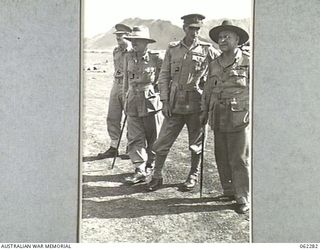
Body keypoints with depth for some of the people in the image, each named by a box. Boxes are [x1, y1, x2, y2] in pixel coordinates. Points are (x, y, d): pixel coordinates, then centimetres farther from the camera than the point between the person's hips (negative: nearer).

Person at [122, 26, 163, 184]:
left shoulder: (155, 59, -4)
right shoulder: (128, 57, 8)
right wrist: (125, 100, 16)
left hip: (150, 101, -3)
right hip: (133, 103, 3)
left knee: (152, 137, 7)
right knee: (135, 137, -3)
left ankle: (150, 165, 26)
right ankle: (139, 170, -1)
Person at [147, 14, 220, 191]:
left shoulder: (207, 50, 2)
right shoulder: (172, 48, 7)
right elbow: (164, 76, 8)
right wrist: (165, 101, -1)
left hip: (196, 104, -1)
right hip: (175, 104, 2)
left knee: (196, 144, 9)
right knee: (162, 142, 3)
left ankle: (193, 176, 26)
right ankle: (157, 177, 17)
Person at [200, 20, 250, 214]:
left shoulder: (247, 62, -1)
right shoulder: (214, 65, 14)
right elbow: (208, 89, 20)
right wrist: (205, 110, 15)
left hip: (239, 118, -5)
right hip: (218, 118, 6)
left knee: (239, 160, -4)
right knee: (222, 158, 10)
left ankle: (243, 199, 5)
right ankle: (228, 191, 24)